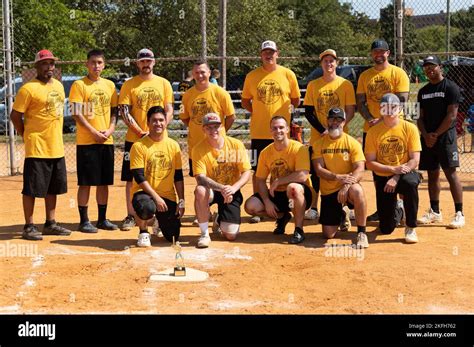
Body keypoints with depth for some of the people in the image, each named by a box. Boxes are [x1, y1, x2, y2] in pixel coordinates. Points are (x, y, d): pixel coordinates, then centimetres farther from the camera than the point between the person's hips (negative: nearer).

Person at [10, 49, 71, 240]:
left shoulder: (59, 86, 11)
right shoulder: (28, 88, -11)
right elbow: (15, 116, -9)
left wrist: (56, 135, 16)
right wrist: (27, 136, -5)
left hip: (57, 147, 7)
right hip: (37, 148, -7)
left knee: (53, 187, 14)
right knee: (32, 189, -1)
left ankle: (50, 224, 24)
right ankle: (29, 227, 6)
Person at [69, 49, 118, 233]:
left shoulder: (109, 85, 12)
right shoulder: (79, 85, -3)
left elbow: (114, 111, 14)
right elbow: (76, 113, -8)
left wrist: (110, 129, -4)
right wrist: (94, 132, -15)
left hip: (107, 141, 5)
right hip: (86, 141, -5)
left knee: (104, 182, 9)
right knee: (86, 182, -3)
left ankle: (102, 219, 18)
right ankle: (84, 220, 5)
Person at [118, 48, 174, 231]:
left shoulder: (164, 83, 7)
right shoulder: (129, 84, 3)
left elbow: (169, 111, 4)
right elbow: (124, 112, -4)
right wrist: (140, 132, -13)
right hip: (134, 139, -1)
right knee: (131, 178, 1)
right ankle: (131, 216, 10)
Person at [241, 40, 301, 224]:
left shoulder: (288, 74, 2)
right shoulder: (252, 76, 4)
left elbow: (295, 100, 11)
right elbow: (245, 101, 13)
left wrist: (285, 112, 3)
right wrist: (257, 112, 2)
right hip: (258, 131, 1)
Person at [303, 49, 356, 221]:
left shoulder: (345, 84, 1)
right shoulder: (313, 85, 5)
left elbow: (350, 113, -2)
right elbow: (308, 112, 2)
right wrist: (323, 130, -11)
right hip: (317, 137, 1)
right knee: (316, 172, 2)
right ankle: (314, 208, 11)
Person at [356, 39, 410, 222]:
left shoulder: (398, 73, -1)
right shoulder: (365, 76, 11)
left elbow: (401, 101, -10)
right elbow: (360, 103, 7)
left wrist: (382, 120, -17)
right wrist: (370, 119, -11)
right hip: (370, 129, 4)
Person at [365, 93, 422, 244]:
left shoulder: (410, 128, -8)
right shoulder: (373, 131, -6)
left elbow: (415, 160, -11)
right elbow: (370, 163, -8)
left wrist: (396, 177, -23)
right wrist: (393, 169, -22)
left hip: (405, 174, -1)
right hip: (382, 178, 1)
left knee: (410, 183, -40)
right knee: (386, 228, -2)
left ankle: (411, 228, -20)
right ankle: (397, 211, 38)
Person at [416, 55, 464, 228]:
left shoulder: (451, 87, -4)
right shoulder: (423, 91, 15)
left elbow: (451, 115, -10)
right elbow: (420, 117, 13)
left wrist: (436, 134, -13)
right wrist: (426, 135, -4)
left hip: (445, 136, -6)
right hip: (427, 138, 6)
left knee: (451, 173, -10)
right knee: (432, 174, 10)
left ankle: (459, 214, -8)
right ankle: (434, 212, 19)